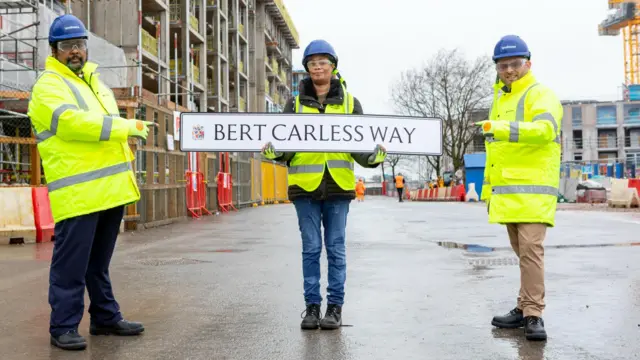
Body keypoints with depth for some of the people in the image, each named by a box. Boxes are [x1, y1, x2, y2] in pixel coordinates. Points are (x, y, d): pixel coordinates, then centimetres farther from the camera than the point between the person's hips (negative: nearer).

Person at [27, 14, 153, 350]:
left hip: (109, 188, 8)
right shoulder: (48, 85, -5)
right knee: (71, 263, -4)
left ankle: (105, 317, 25)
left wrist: (126, 167, 20)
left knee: (99, 261, 16)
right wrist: (128, 127, -20)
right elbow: (73, 123, -21)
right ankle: (63, 326, 6)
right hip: (77, 192, -8)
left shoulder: (94, 81, 22)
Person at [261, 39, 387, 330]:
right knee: (311, 248, 5)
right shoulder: (295, 103, 10)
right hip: (305, 186, 0)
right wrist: (273, 151, -16)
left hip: (338, 185, 0)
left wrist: (374, 156, -15)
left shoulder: (349, 102, 10)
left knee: (335, 248, 4)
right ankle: (312, 306, 14)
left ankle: (335, 307, 13)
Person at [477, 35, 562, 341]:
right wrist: (488, 188, 24)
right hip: (507, 192, 8)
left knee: (531, 250, -13)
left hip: (533, 191, -8)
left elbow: (544, 129, -27)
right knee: (523, 253, 14)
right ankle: (524, 310, 21)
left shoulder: (541, 95, -6)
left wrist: (504, 129, -40)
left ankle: (534, 315, -7)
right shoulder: (500, 100, 20)